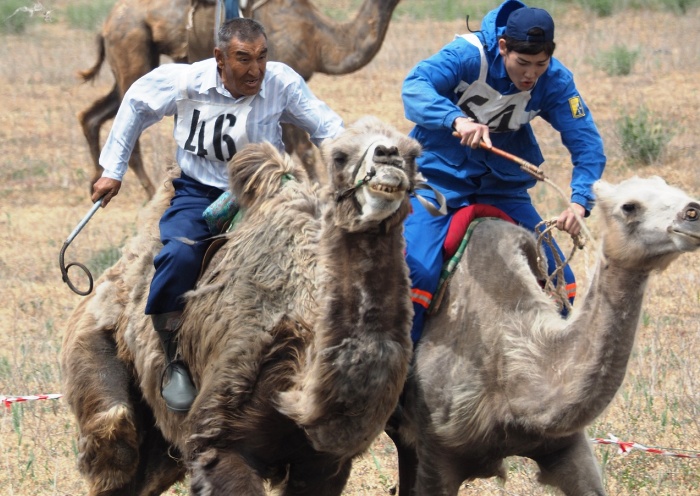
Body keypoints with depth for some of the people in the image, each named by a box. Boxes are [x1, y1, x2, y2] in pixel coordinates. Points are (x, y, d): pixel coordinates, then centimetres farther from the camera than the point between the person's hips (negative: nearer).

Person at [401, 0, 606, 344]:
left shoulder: (554, 80, -14)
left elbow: (587, 144, -17)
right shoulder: (469, 54, -23)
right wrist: (457, 119, -55)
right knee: (418, 271, -22)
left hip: (503, 185, 4)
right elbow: (415, 86, -36)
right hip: (441, 176, -4)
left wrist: (580, 201, -35)